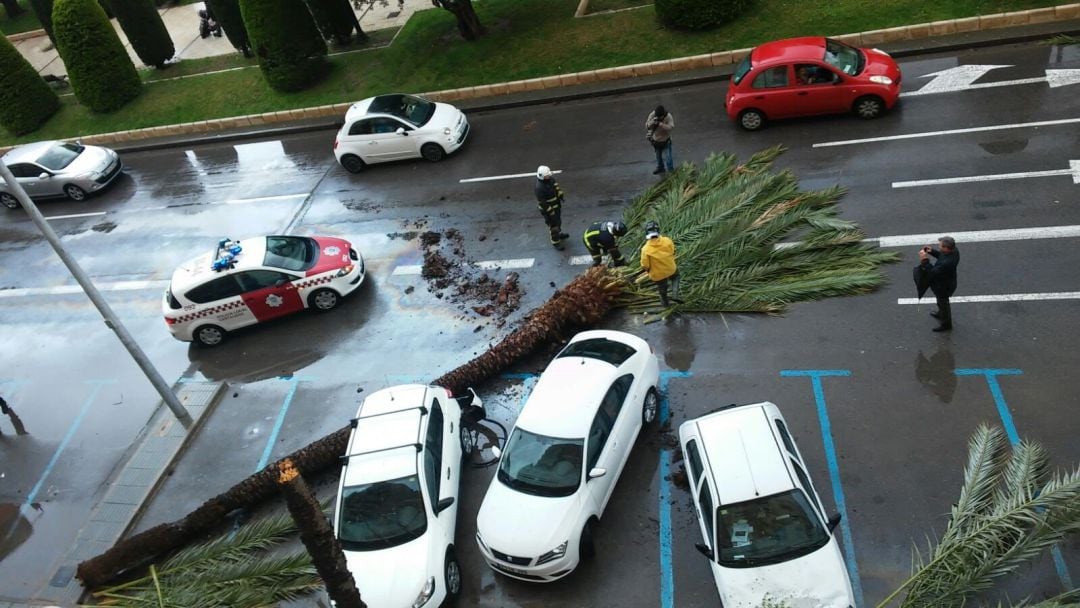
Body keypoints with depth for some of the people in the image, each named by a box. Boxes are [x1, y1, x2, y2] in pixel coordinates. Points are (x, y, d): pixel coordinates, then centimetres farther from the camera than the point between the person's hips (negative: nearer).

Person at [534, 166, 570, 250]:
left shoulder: (550, 179, -9)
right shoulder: (539, 188, -33)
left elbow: (557, 187, 12)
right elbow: (542, 202, -28)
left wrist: (560, 195, 8)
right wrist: (550, 211, -23)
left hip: (557, 205, 8)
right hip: (548, 209, -8)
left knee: (558, 221, 29)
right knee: (553, 225, 7)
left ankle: (559, 234, 54)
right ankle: (555, 242, 26)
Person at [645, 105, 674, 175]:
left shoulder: (668, 117, -24)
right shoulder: (652, 114, -16)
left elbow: (671, 127, -34)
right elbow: (647, 125, -14)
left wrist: (660, 124, -42)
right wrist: (652, 122, -37)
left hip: (665, 141, -4)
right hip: (656, 140, 4)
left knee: (666, 157, -6)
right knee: (658, 156, 23)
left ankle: (670, 170, 11)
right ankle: (660, 168, 46)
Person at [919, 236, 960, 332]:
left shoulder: (946, 263, -46)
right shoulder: (953, 250, -18)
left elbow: (933, 272, -34)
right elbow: (942, 256, 2)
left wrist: (925, 260, -34)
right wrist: (932, 251, -11)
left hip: (943, 287, -8)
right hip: (947, 282, 8)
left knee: (943, 303, 19)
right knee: (942, 302, 34)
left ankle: (946, 324, 44)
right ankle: (941, 313, 63)